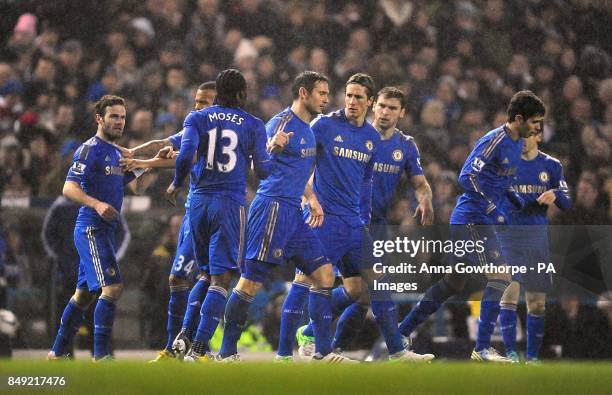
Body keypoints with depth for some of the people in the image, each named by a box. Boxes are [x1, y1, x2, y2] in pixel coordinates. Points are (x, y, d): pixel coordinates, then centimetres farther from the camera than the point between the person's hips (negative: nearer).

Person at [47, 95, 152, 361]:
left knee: (84, 293, 15)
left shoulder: (116, 153, 18)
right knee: (112, 287, -19)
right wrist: (96, 204, -32)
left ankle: (57, 352, 23)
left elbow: (137, 187, 23)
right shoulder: (89, 149, -10)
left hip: (106, 230, 10)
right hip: (91, 228, -10)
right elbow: (69, 188, -18)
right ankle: (101, 354, -19)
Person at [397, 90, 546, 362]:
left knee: (453, 283, 15)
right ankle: (482, 348, -15)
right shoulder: (495, 141, -18)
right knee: (501, 277, -16)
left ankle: (402, 332, 23)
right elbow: (467, 178, -23)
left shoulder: (516, 143, 12)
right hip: (472, 220, -10)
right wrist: (493, 210, -24)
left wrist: (519, 201, 12)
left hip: (479, 221, 10)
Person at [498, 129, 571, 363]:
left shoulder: (551, 166, 7)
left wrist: (555, 195, -17)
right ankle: (510, 354, -11)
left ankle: (533, 357, 13)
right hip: (507, 236, -2)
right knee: (509, 293, -13)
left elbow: (567, 203, 4)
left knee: (537, 301, 4)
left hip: (536, 238, 2)